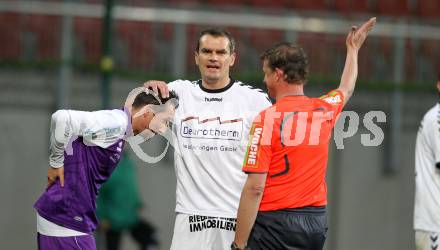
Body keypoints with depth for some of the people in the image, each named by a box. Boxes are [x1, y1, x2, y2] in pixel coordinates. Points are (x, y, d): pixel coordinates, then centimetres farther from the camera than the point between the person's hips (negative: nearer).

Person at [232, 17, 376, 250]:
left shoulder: (267, 118, -11)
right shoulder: (324, 111, 6)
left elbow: (254, 188, -14)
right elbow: (346, 89, 33)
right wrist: (353, 49, 50)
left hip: (274, 222, -6)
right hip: (316, 221, 6)